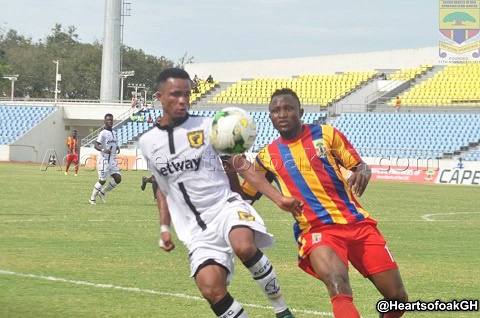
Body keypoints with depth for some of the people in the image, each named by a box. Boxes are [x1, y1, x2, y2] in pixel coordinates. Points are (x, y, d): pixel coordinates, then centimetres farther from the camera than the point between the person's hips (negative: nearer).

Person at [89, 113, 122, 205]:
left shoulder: (114, 133, 13)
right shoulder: (103, 133, -11)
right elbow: (96, 145, -18)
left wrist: (117, 148, 6)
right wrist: (103, 150, -36)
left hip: (112, 160, 7)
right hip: (104, 160, -7)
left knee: (118, 179, -1)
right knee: (102, 180, -3)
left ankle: (102, 193, 17)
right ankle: (93, 198, 15)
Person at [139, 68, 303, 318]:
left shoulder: (208, 126, 1)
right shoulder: (148, 143, 9)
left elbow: (241, 166, 2)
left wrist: (279, 199, -4)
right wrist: (164, 227, 18)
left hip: (225, 206, -2)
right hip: (196, 230, 2)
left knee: (245, 247, -36)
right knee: (211, 289, -20)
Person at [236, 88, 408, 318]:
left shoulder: (326, 134, 7)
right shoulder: (267, 157, 9)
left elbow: (359, 166, 8)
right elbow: (244, 197, 16)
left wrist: (362, 172, -16)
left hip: (356, 222, 2)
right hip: (315, 231, -2)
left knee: (397, 296, -1)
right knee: (339, 288, -34)